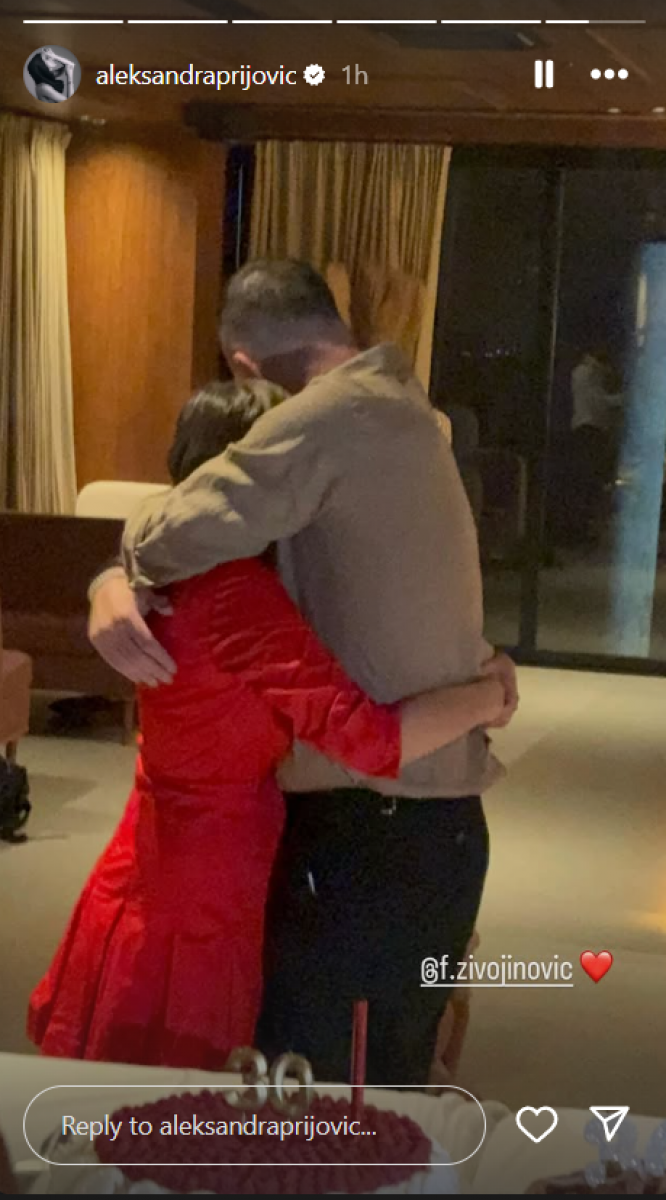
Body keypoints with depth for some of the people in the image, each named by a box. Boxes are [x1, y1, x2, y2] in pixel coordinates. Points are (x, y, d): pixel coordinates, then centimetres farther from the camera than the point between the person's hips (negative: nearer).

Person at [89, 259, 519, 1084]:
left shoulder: (335, 412, -15)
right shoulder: (403, 414, 16)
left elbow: (174, 539, -24)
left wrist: (119, 574, -3)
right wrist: (114, 587, -2)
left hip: (363, 826, -9)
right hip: (444, 825, 9)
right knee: (399, 1080, 18)